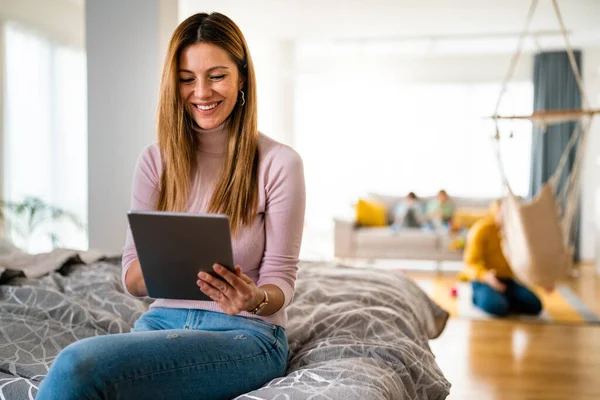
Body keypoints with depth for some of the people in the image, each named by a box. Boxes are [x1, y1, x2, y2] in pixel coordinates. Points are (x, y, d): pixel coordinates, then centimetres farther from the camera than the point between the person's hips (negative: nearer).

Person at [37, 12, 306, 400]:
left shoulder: (279, 163, -4)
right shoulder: (156, 160, 8)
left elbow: (281, 280, -2)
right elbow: (132, 281, 6)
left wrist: (256, 298, -26)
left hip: (247, 334, -3)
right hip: (165, 320, 4)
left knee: (78, 365, -29)